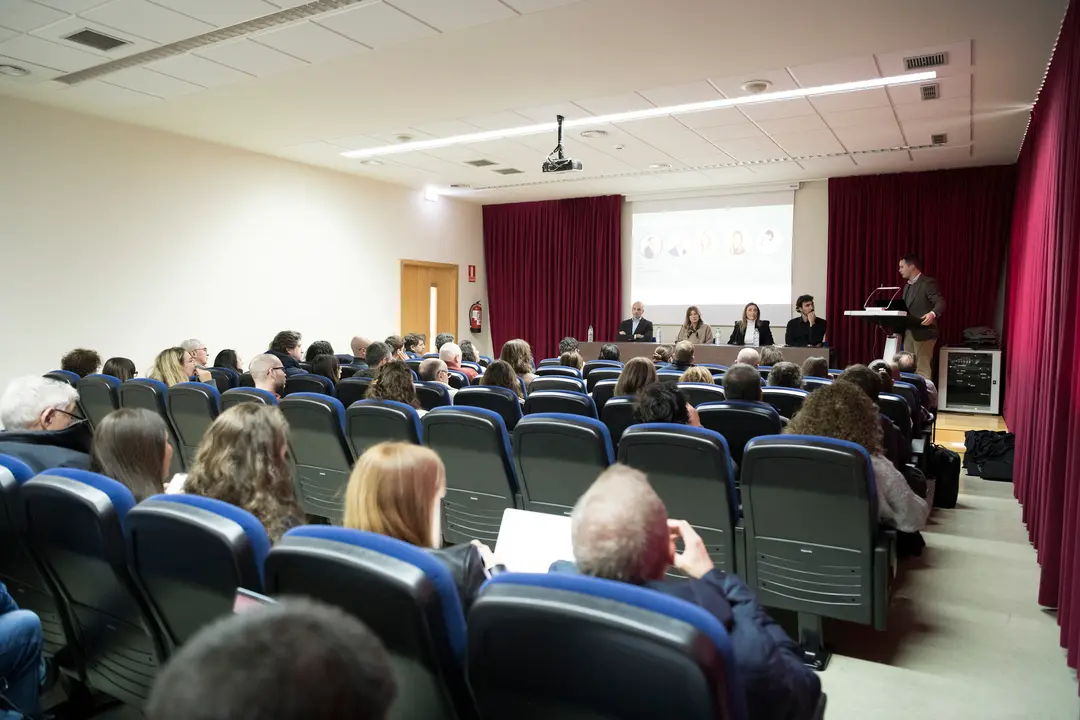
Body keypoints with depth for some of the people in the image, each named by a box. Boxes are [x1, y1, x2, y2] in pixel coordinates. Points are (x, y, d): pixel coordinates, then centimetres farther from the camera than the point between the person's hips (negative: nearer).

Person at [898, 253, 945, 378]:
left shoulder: (928, 283, -9)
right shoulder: (907, 286, 18)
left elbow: (940, 303, -19)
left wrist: (933, 314, -39)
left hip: (923, 332, -8)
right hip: (908, 332, 9)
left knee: (922, 369, -8)